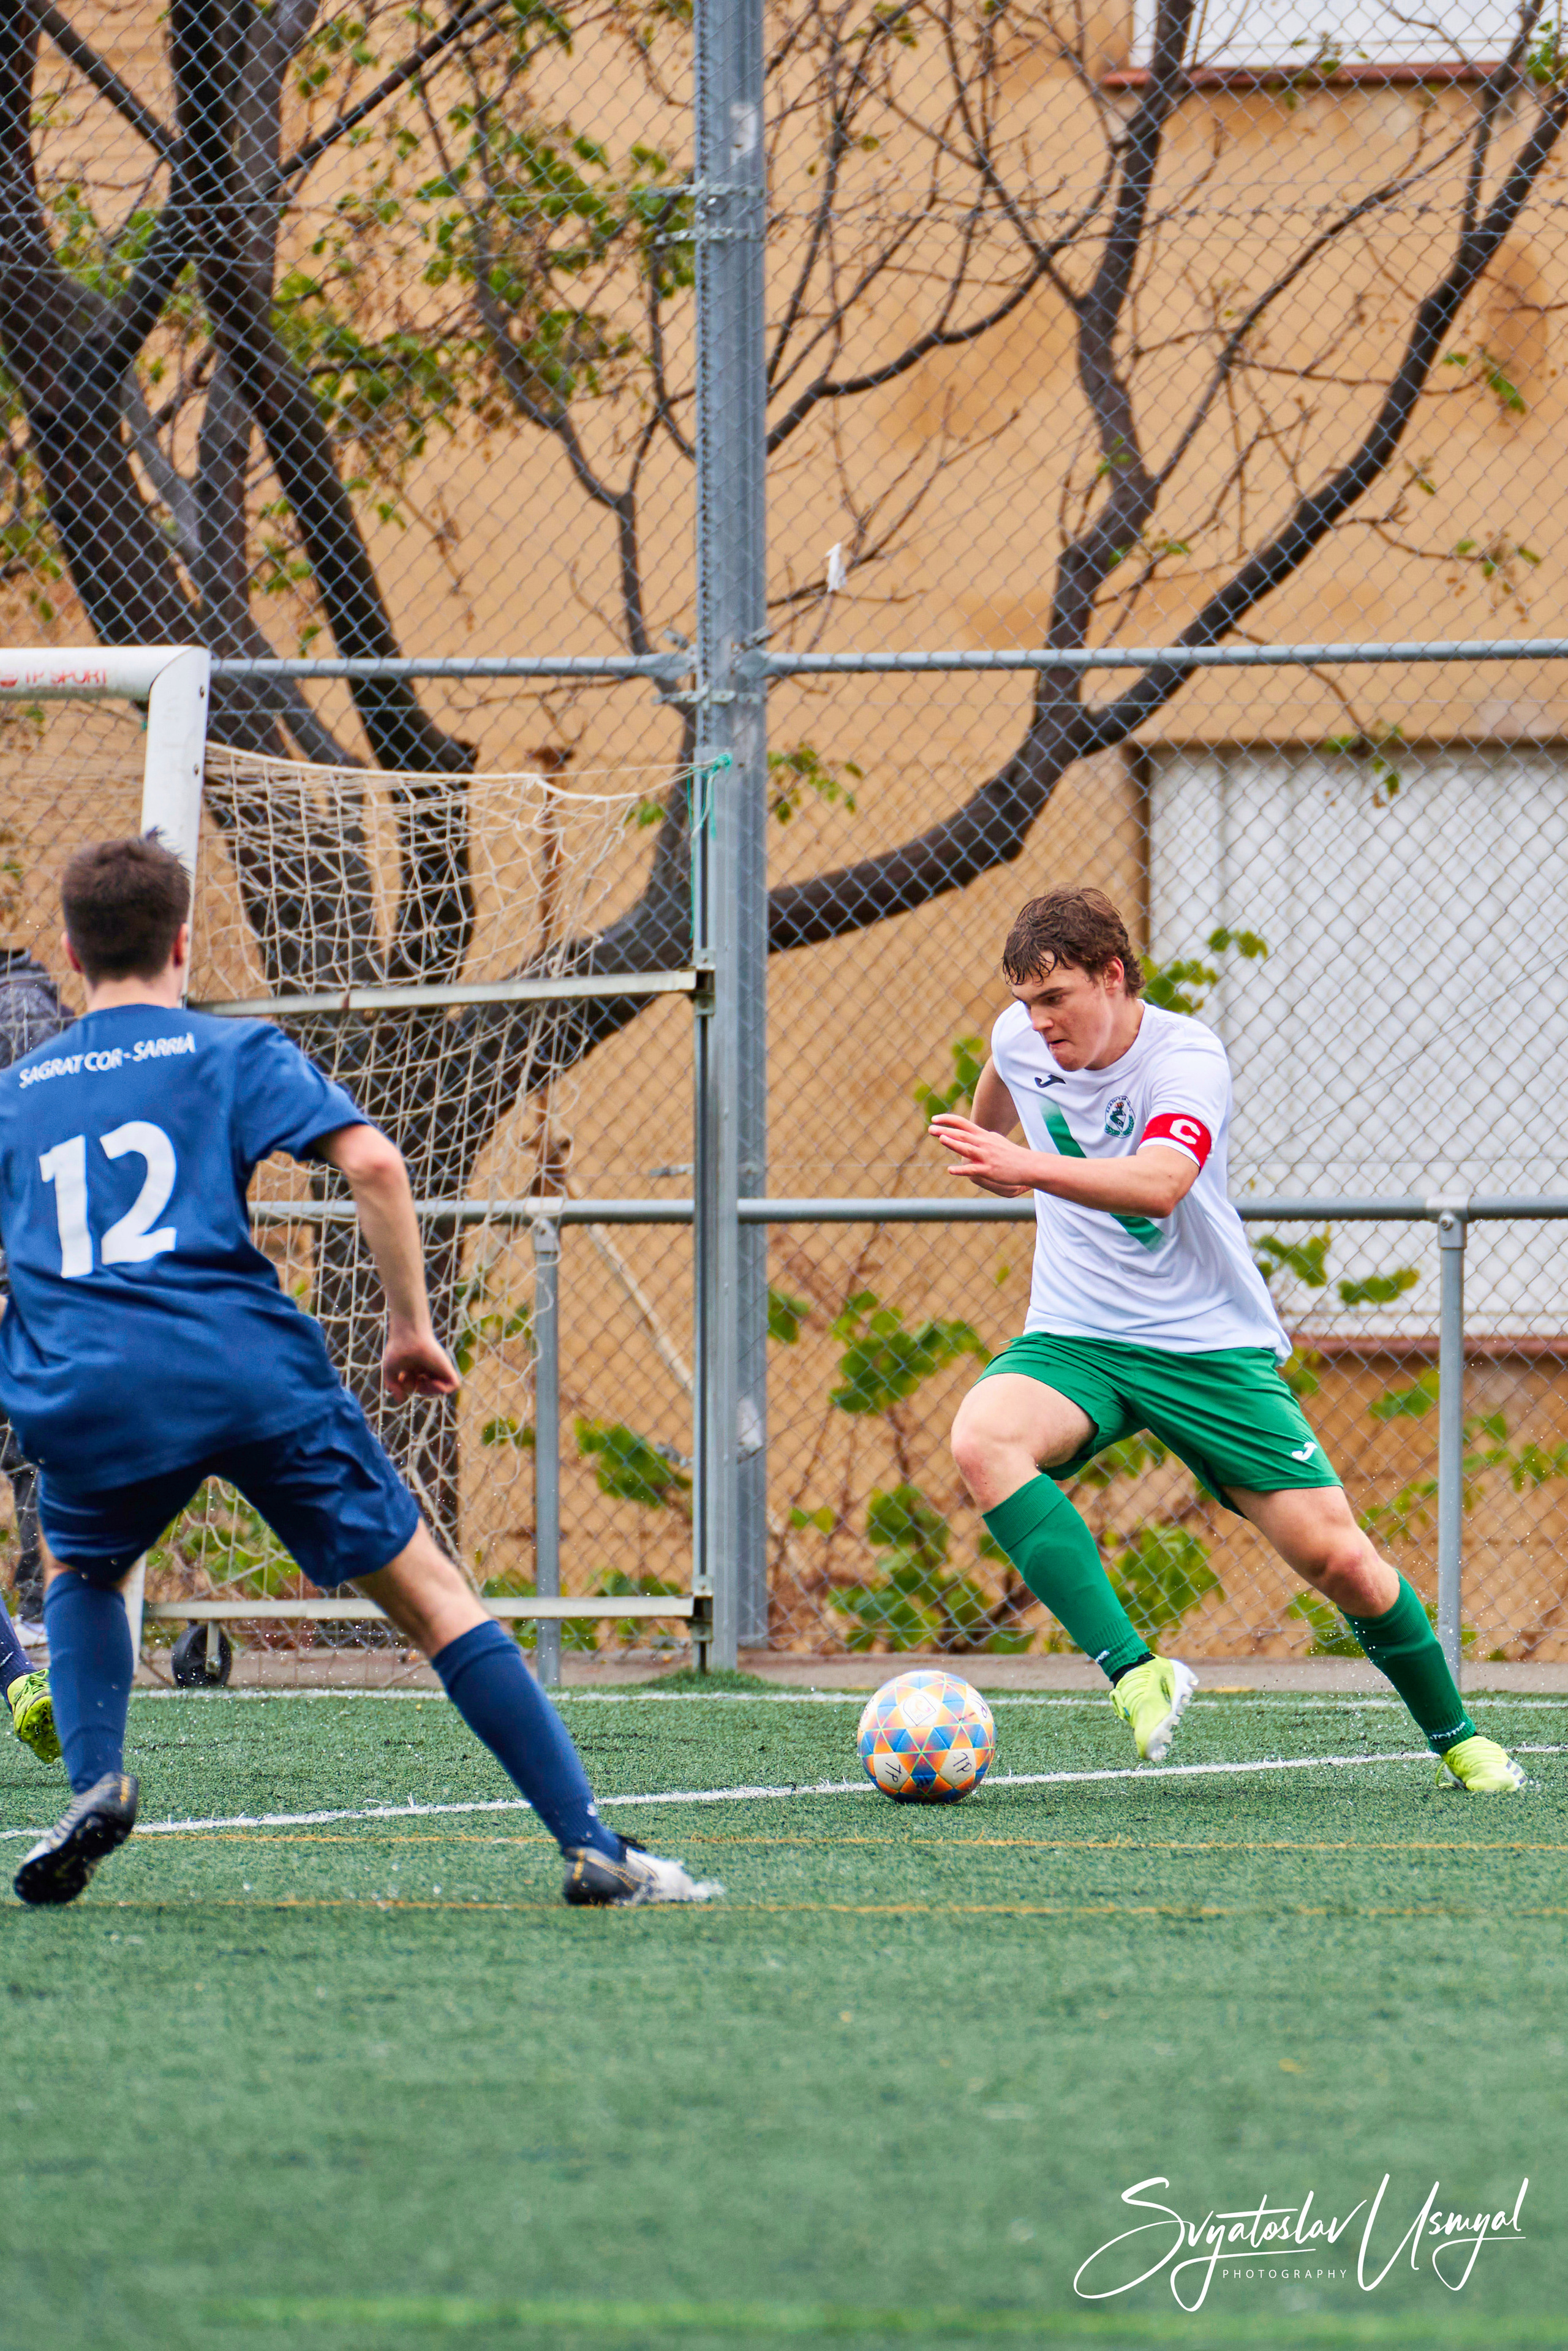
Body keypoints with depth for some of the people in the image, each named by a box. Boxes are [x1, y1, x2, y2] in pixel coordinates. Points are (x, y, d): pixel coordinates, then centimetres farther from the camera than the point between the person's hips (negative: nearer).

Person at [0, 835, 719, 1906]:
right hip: (256, 1373, -2)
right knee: (432, 1594, 4)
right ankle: (592, 1844, -4)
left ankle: (97, 1781, 9)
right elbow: (370, 1160, -4)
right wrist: (412, 1325, 4)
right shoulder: (234, 1052, 11)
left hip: (89, 1400, 2)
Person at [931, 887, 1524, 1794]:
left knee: (1336, 1556, -8)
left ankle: (1457, 1737, 19)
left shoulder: (1188, 1057, -18)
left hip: (1212, 1346, -3)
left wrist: (1028, 1168, -52)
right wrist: (990, 1153, 46)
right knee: (983, 1437, -31)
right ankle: (1134, 1672, -37)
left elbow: (1159, 1184, -39)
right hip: (1076, 1341, 3)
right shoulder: (1020, 1039, -2)